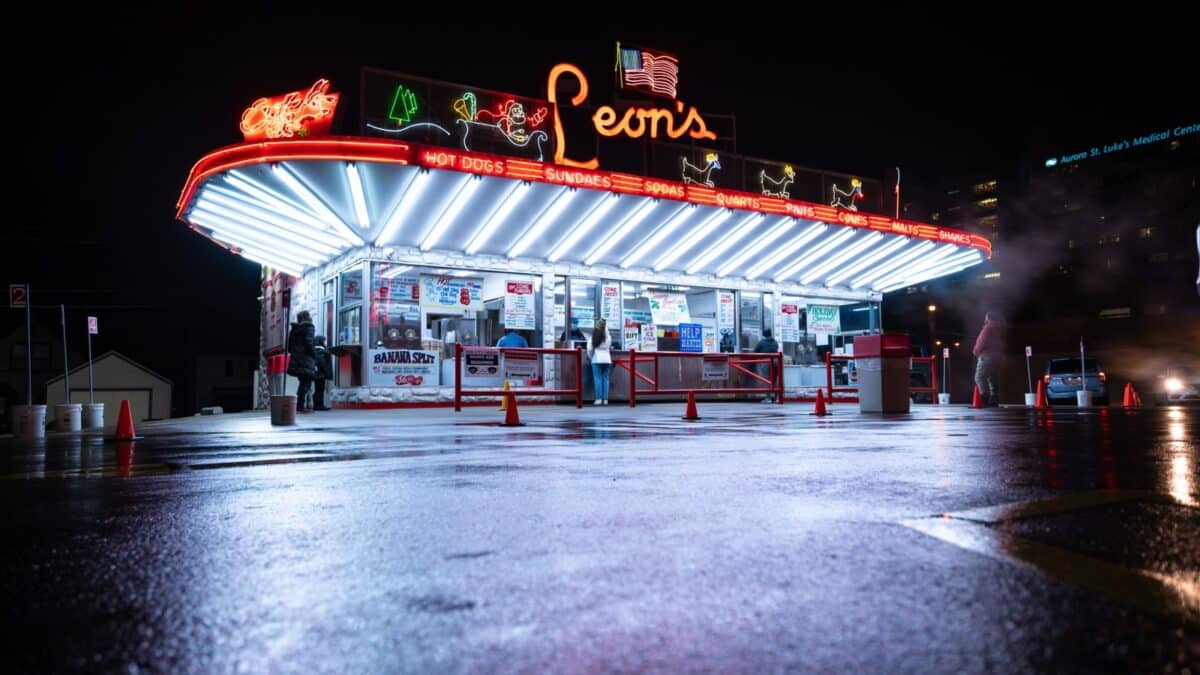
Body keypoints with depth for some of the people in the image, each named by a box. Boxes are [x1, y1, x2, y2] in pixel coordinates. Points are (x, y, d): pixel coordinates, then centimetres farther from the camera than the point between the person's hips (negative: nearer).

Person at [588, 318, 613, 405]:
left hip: (596, 360, -2)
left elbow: (589, 349, -3)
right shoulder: (608, 337, 2)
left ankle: (599, 399, -6)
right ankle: (605, 399, 2)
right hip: (607, 359, 2)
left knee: (597, 379, -2)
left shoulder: (593, 337, -3)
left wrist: (590, 358, 12)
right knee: (605, 379, 4)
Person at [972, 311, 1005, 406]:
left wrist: (976, 351, 1)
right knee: (992, 378, 13)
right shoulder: (999, 329, 19)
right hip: (998, 356, 10)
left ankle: (985, 399, -24)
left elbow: (982, 341, -14)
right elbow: (1002, 344, 18)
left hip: (987, 356, -10)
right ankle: (994, 400, 9)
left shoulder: (988, 327, -8)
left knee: (979, 377, -12)